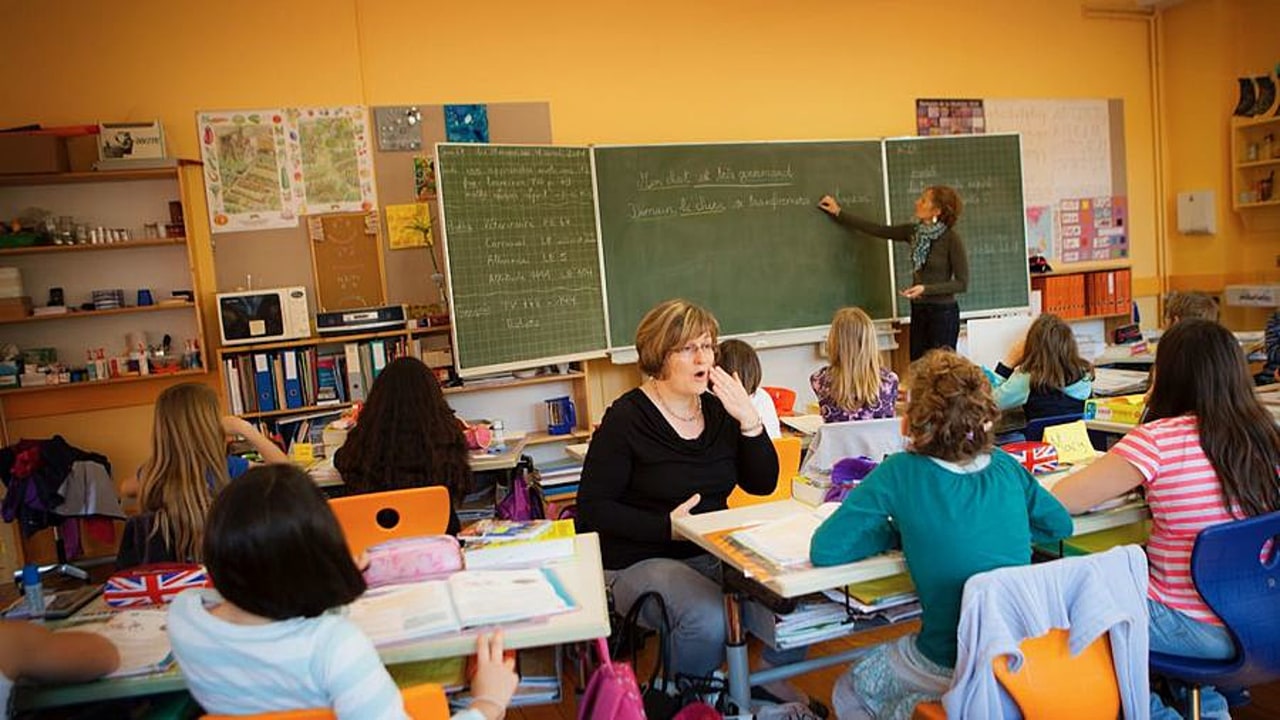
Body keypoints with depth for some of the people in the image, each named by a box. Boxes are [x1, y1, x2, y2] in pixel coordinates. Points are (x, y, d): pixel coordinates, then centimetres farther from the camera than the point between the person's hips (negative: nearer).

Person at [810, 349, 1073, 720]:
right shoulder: (1004, 465, -4)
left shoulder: (901, 472, -17)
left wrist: (898, 531, -3)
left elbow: (824, 551, -16)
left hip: (950, 666, -5)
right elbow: (1060, 524, 13)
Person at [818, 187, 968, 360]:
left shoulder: (951, 238, -14)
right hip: (918, 311, 6)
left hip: (943, 313, -6)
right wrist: (838, 213, 10)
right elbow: (877, 230, 9)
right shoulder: (913, 231, 3)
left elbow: (962, 283, -11)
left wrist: (925, 289, -21)